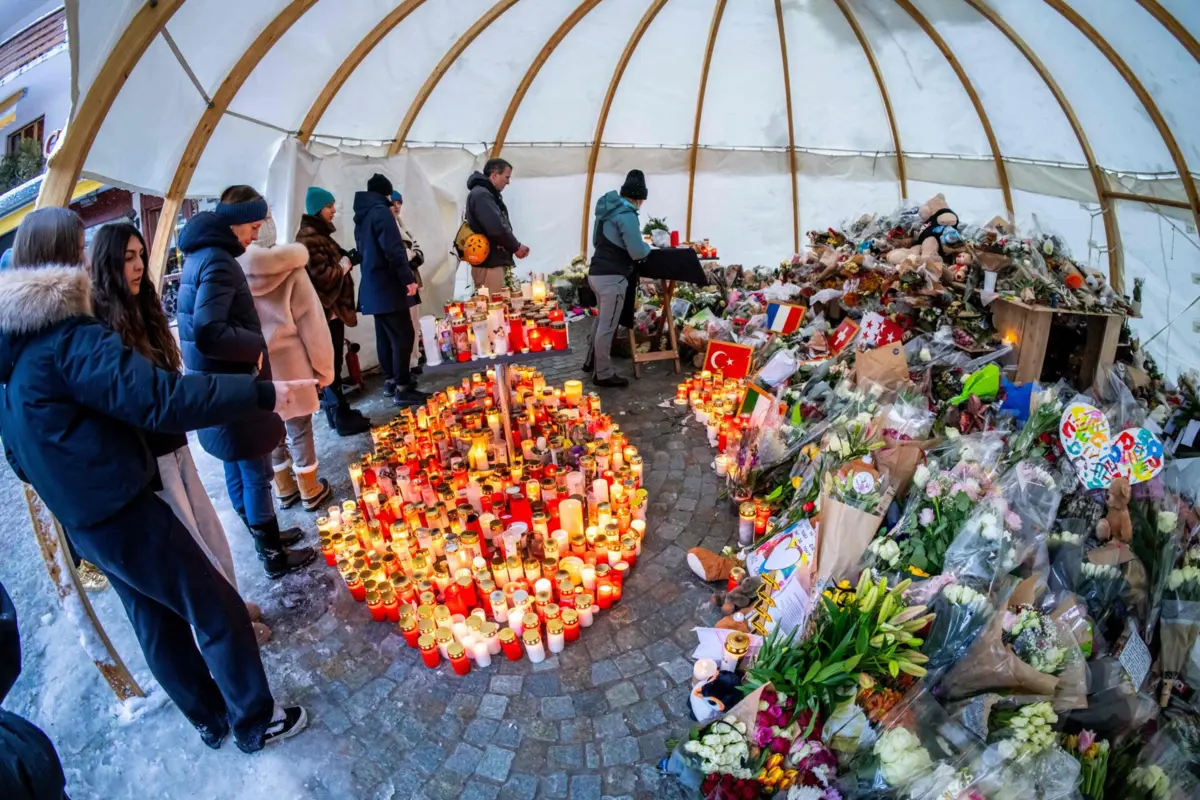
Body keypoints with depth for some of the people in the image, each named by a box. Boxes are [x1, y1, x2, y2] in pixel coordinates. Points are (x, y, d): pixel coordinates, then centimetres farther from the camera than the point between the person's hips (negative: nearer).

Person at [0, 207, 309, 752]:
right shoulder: (67, 337, -21)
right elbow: (160, 397, -32)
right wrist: (261, 394, -30)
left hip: (82, 519, 10)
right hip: (123, 512, -10)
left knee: (157, 622, 20)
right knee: (219, 612, 3)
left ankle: (211, 718, 36)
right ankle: (255, 722, 17)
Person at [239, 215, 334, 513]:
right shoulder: (289, 269, -15)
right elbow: (311, 324, -10)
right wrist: (323, 367, 2)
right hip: (288, 365, -3)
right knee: (299, 431, 11)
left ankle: (284, 491, 34)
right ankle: (310, 492, 25)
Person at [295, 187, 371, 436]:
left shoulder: (319, 234, 16)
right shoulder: (310, 239, -16)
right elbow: (322, 276, -23)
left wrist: (346, 260, 9)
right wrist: (343, 267, -8)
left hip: (331, 309, 11)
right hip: (325, 311, -11)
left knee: (331, 365, 15)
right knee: (331, 366, -5)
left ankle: (338, 414, 24)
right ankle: (343, 418, -1)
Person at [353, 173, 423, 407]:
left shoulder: (362, 216, 17)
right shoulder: (381, 212, -11)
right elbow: (393, 249, -20)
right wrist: (408, 278, -18)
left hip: (373, 286, 10)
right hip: (387, 286, -10)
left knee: (387, 335, 14)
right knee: (403, 335, -9)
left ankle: (393, 379, 22)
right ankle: (402, 388, -10)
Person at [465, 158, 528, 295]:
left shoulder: (487, 194, 18)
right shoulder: (481, 195, -14)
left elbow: (500, 226, 18)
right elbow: (496, 229, -23)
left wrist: (515, 246, 2)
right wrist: (516, 247, -9)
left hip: (494, 262, 10)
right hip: (488, 264, -10)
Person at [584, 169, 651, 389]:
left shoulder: (608, 208, 11)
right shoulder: (627, 215, -17)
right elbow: (638, 252, -19)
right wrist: (648, 246, 1)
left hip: (597, 272, 9)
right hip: (612, 277, -9)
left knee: (601, 321, 24)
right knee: (607, 326, -1)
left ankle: (592, 361, 35)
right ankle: (603, 374, 8)